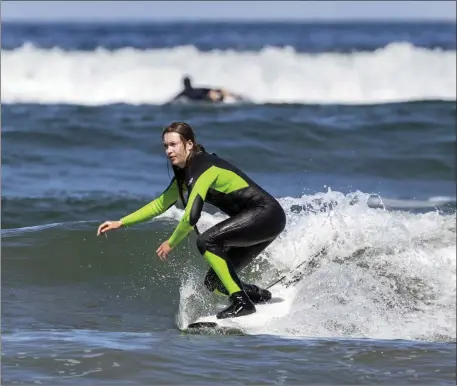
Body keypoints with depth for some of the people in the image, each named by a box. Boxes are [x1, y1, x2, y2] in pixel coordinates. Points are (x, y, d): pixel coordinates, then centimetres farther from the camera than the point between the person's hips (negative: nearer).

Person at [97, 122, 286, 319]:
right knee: (215, 282, 3)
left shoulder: (202, 167, -19)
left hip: (266, 214, -9)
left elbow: (191, 215, -24)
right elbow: (161, 204, 21)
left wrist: (171, 243, -9)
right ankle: (264, 298, 17)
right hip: (260, 221, 9)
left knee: (206, 241, -24)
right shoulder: (186, 172, 10)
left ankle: (241, 302, -22)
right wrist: (121, 223, 17)